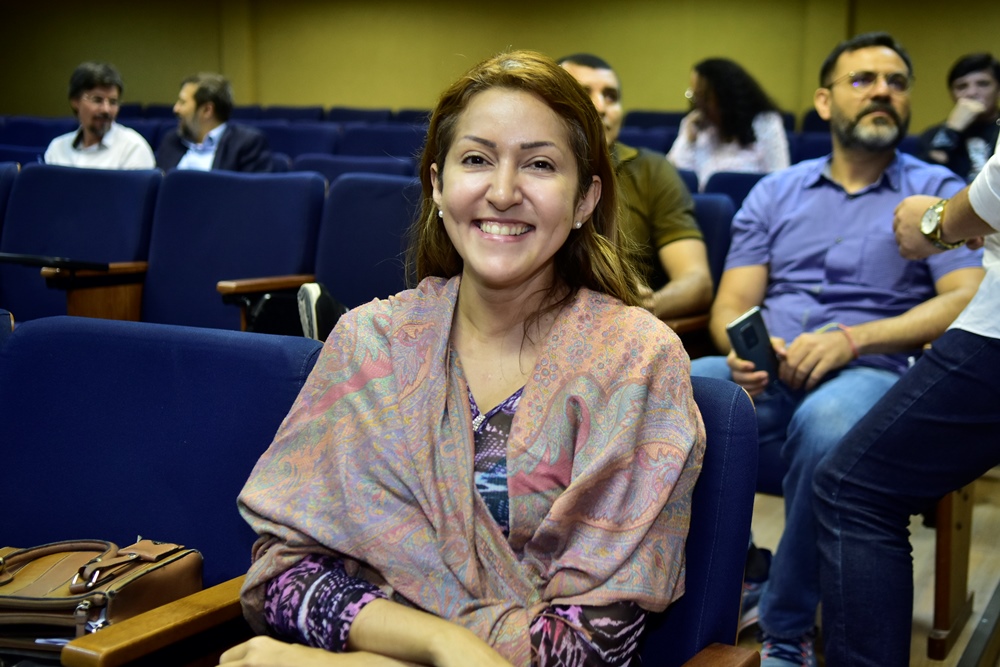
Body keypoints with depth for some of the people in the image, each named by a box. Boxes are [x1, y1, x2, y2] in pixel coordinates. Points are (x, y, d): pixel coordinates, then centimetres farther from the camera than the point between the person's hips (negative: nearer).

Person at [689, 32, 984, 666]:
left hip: (871, 375, -3)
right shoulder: (774, 193, 21)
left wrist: (853, 338, -16)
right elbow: (732, 304, 13)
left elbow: (969, 300, -3)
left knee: (827, 421, -40)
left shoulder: (938, 192, 12)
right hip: (765, 377, 3)